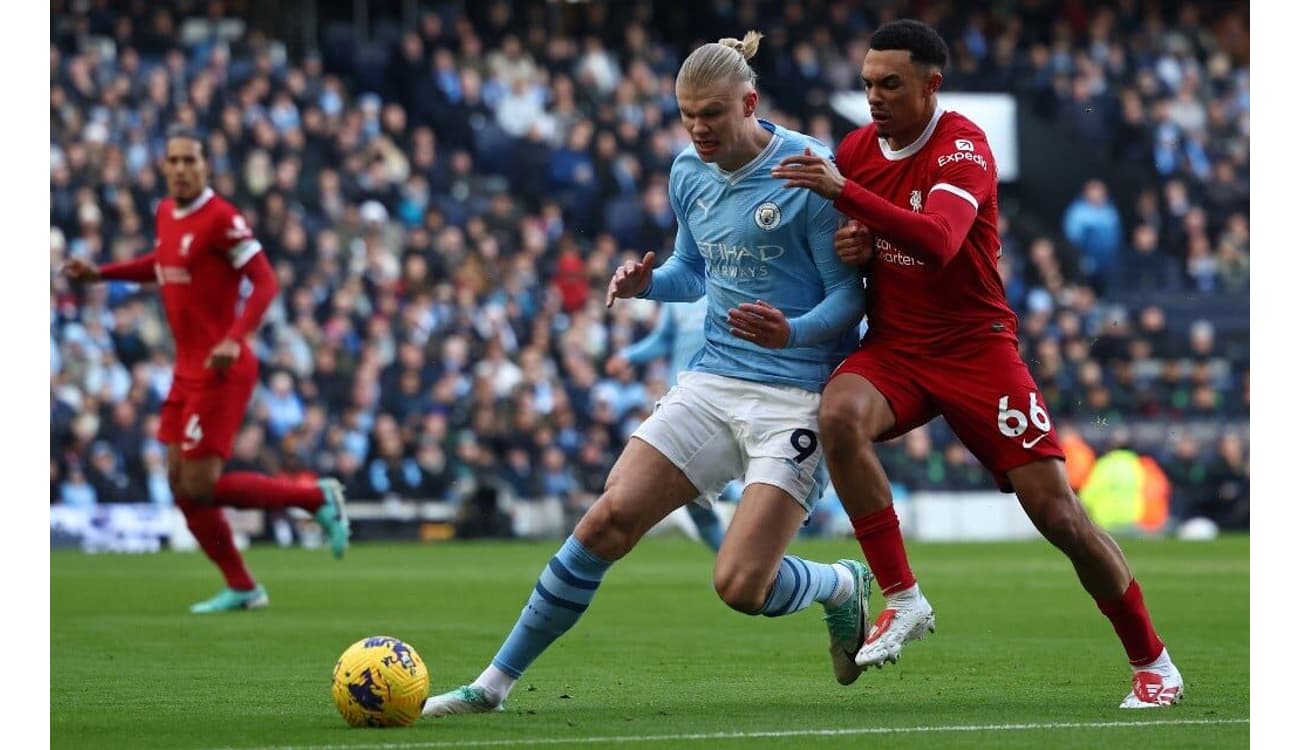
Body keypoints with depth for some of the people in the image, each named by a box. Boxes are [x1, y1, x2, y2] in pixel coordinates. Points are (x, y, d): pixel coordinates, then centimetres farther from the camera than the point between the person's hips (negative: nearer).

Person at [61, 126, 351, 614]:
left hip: (219, 371, -8)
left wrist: (234, 340, -30)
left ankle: (317, 498, 5)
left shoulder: (220, 219, -17)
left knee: (200, 487, -10)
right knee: (182, 485, 7)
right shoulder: (165, 214, 8)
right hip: (187, 370, 8)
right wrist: (100, 274, 22)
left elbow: (266, 283, -19)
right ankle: (241, 588, 17)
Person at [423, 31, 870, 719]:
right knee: (610, 516, -9)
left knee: (740, 585, -15)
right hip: (712, 381, 6)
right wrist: (647, 283, 1)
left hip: (795, 396, -6)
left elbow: (849, 293, -10)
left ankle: (843, 585, 20)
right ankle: (496, 682, -1)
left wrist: (792, 332, -29)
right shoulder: (688, 172, 7)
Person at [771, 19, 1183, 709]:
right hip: (892, 348, 4)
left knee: (1057, 514, -7)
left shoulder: (964, 147, -15)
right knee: (839, 414, -31)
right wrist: (849, 247, -6)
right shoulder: (856, 148, 3)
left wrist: (844, 192, -37)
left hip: (974, 348, -4)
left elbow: (938, 242, -32)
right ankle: (902, 599, -21)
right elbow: (831, 235, 19)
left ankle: (1152, 663, 11)